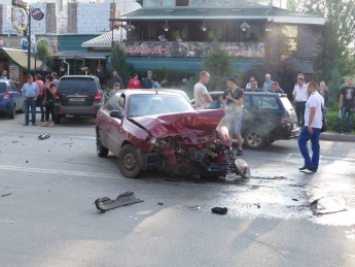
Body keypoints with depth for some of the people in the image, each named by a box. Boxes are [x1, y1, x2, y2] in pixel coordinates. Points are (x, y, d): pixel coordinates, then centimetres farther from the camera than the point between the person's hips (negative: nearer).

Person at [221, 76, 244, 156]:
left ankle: (240, 149, 3)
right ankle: (229, 149, 9)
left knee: (237, 132, -4)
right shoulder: (227, 91, 8)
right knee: (229, 132, 4)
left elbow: (240, 102, -11)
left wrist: (231, 98, -15)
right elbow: (222, 99, 24)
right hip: (228, 113, 4)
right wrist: (224, 107, 12)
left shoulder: (239, 91, -5)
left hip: (237, 114, -4)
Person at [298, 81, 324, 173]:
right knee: (315, 145, 8)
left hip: (310, 126, -9)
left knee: (302, 142, -3)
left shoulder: (313, 97, -14)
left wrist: (309, 125, -24)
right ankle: (314, 166, 9)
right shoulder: (320, 97, 17)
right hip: (318, 125, 9)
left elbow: (312, 111, -22)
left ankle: (308, 163, -10)